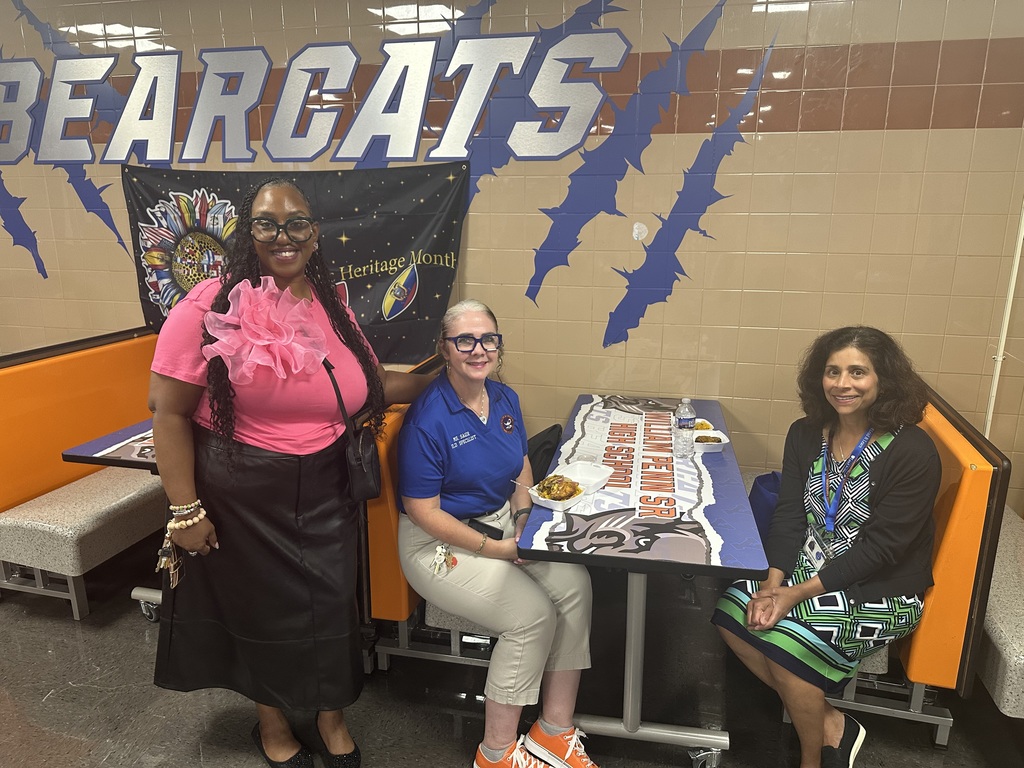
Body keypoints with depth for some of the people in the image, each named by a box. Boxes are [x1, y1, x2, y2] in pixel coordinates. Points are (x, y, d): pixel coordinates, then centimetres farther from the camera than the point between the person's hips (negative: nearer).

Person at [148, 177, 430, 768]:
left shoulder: (332, 309, 0)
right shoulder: (211, 307, -15)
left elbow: (377, 384, 12)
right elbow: (169, 411, -13)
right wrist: (185, 510, -14)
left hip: (325, 494, 4)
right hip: (242, 497, -3)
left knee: (331, 605, 15)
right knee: (260, 608, 16)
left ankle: (331, 717, 43)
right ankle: (272, 720, 45)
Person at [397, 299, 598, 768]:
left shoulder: (505, 399, 3)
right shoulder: (428, 419, -20)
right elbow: (423, 512, -18)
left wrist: (523, 520, -2)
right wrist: (495, 548, -18)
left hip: (501, 523, 7)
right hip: (440, 542, -7)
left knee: (574, 584, -15)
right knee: (533, 614, -22)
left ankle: (554, 729, 1)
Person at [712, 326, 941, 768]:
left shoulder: (913, 453, -16)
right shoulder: (807, 434, 1)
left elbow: (880, 548, -18)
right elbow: (789, 515, -1)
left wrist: (799, 593, -23)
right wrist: (773, 582, -17)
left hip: (883, 591, -6)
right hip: (809, 569, 6)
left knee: (786, 636, -27)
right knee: (731, 608, -17)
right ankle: (830, 723, 1)